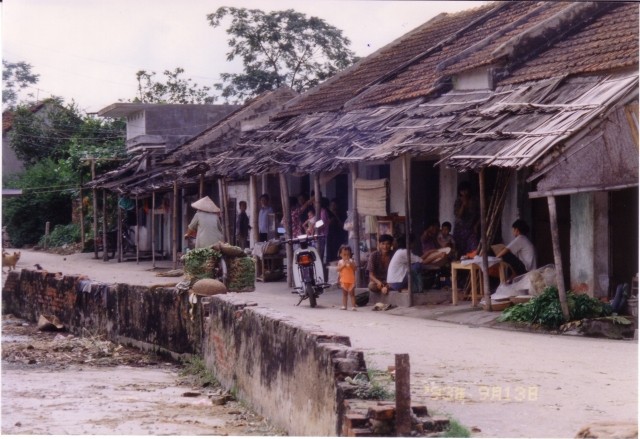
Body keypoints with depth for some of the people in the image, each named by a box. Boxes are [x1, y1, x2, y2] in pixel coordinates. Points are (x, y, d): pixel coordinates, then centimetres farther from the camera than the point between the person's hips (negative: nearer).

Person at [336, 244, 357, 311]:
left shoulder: (351, 261, -4)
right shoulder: (340, 262, 2)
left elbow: (354, 269, -11)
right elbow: (338, 269, -7)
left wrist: (350, 263, -23)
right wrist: (343, 265, -18)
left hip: (351, 280, -3)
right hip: (343, 280, 3)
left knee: (352, 293, -2)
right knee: (344, 293, 12)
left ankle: (353, 306, -4)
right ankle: (344, 305, 17)